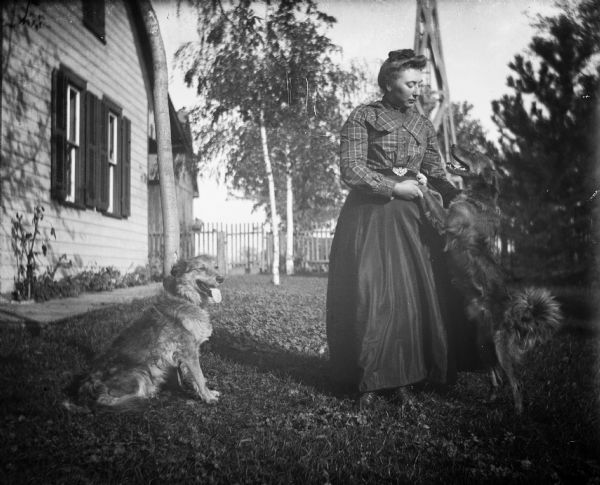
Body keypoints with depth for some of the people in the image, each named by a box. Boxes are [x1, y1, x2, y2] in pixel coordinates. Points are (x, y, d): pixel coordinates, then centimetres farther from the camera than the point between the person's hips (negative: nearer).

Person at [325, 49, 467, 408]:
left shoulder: (424, 125, 13)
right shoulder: (363, 118, -2)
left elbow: (437, 174, 10)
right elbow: (351, 169, -10)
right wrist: (395, 187, -12)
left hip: (410, 218, 5)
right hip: (369, 215, -4)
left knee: (416, 294, -1)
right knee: (370, 297, -6)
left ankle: (406, 375, 11)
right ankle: (368, 381, 6)